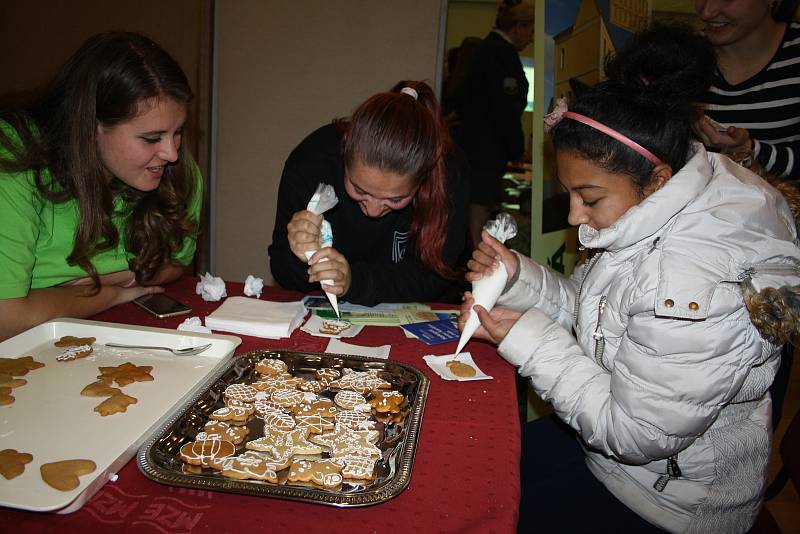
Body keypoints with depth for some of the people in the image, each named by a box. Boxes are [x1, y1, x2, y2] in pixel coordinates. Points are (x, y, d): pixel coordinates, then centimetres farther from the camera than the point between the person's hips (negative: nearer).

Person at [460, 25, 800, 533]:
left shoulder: (699, 282, -35)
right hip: (614, 429, 8)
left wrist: (528, 338, -25)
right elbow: (584, 304, 4)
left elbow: (635, 435, -28)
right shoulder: (649, 218, -7)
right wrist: (518, 276, -14)